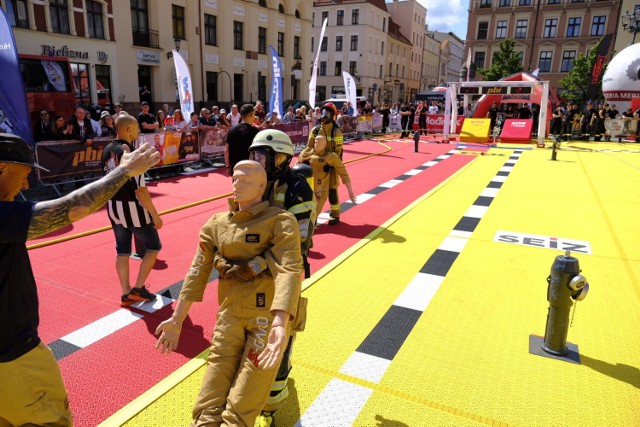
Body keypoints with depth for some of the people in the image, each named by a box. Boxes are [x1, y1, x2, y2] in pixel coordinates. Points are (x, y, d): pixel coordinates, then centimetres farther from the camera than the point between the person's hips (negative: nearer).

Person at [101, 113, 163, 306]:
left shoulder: (107, 150, 4)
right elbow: (140, 191, -23)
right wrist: (155, 215, -16)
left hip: (114, 207, 8)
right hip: (132, 209, -8)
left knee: (122, 251, 14)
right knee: (153, 247, 10)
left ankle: (126, 294, 22)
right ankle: (138, 289, 11)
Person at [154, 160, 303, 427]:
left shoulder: (281, 221, -8)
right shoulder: (216, 224, 9)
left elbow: (289, 271, -22)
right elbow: (198, 272, 9)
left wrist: (281, 325, -35)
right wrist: (177, 320, 6)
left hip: (270, 315, -4)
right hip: (231, 316, 5)